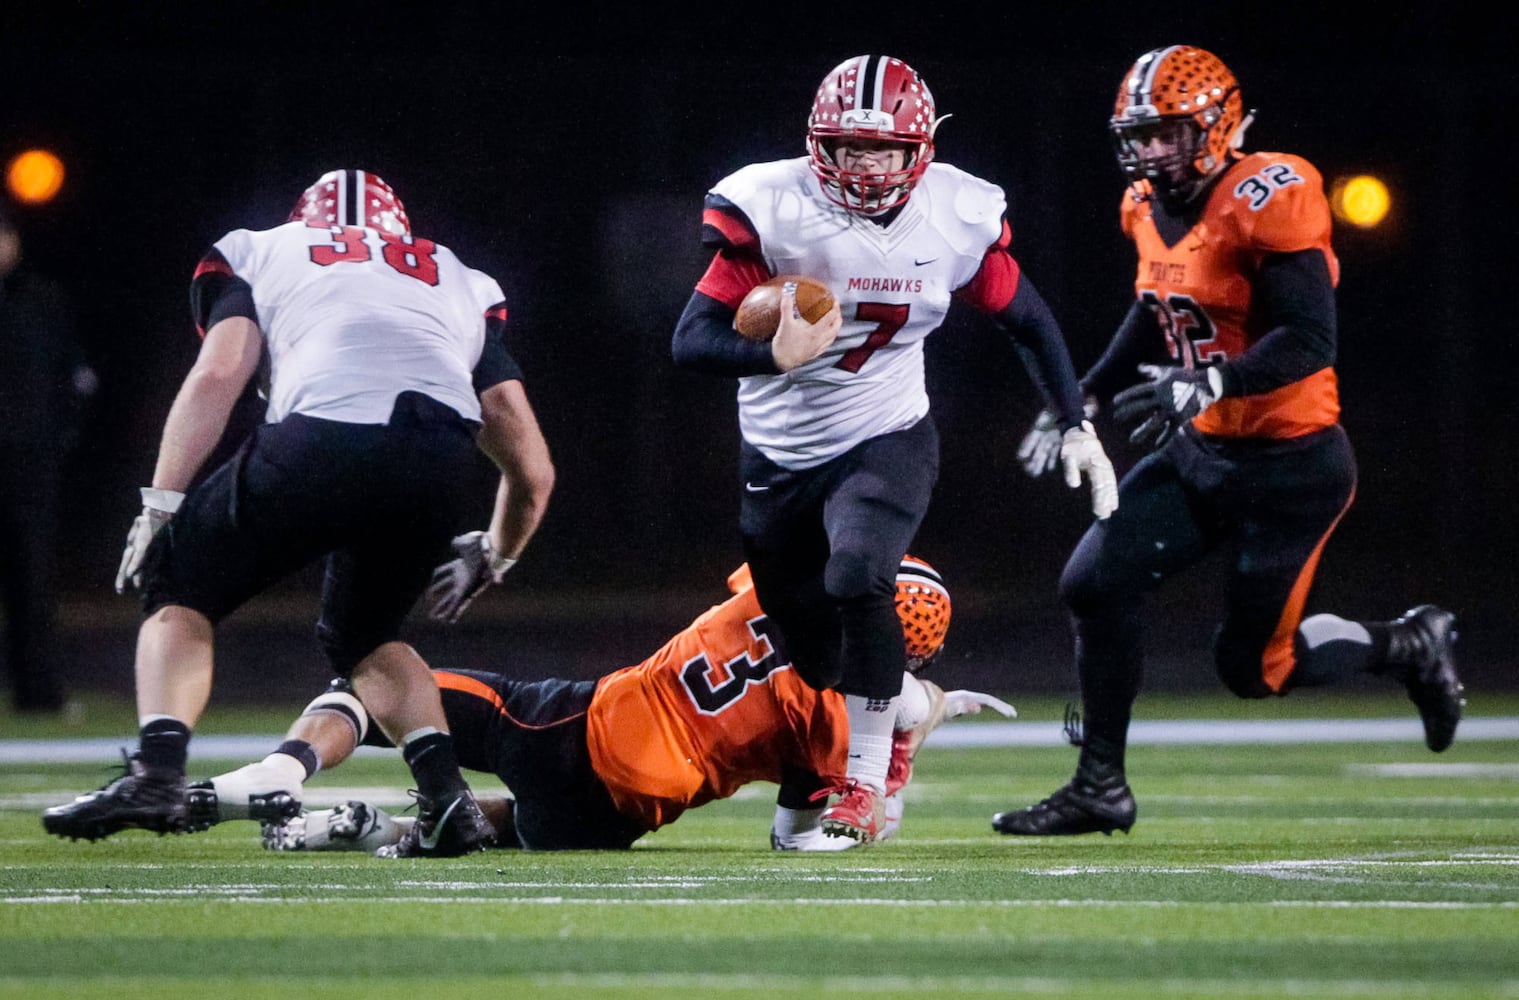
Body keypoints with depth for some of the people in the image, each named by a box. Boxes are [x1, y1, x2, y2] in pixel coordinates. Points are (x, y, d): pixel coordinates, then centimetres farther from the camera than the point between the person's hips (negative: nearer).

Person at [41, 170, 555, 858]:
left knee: (180, 591, 18)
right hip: (444, 458, 3)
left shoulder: (261, 256, 30)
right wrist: (490, 561, 49)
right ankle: (447, 797, 10)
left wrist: (160, 505, 9)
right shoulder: (463, 290, 38)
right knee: (363, 635, 29)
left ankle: (156, 775, -3)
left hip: (322, 435, -3)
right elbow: (532, 471, 32)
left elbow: (219, 373, 10)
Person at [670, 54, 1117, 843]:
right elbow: (691, 341, -22)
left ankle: (866, 786, -19)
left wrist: (1075, 428, 2)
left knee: (857, 576, -30)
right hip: (779, 459, 1)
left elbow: (1026, 322, 6)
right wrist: (775, 355, -41)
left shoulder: (956, 217, -11)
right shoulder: (772, 209, -19)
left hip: (885, 444, -1)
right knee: (808, 658, 10)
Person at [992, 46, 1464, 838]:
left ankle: (1406, 647, 24)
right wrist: (1081, 399, 20)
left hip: (1292, 466, -8)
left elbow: (1309, 342, -27)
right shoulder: (1150, 210, 5)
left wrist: (1207, 384, -38)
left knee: (1251, 667, -2)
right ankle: (1099, 787, 8)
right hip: (1202, 453, 8)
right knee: (1096, 585, -5)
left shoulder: (1266, 201, -20)